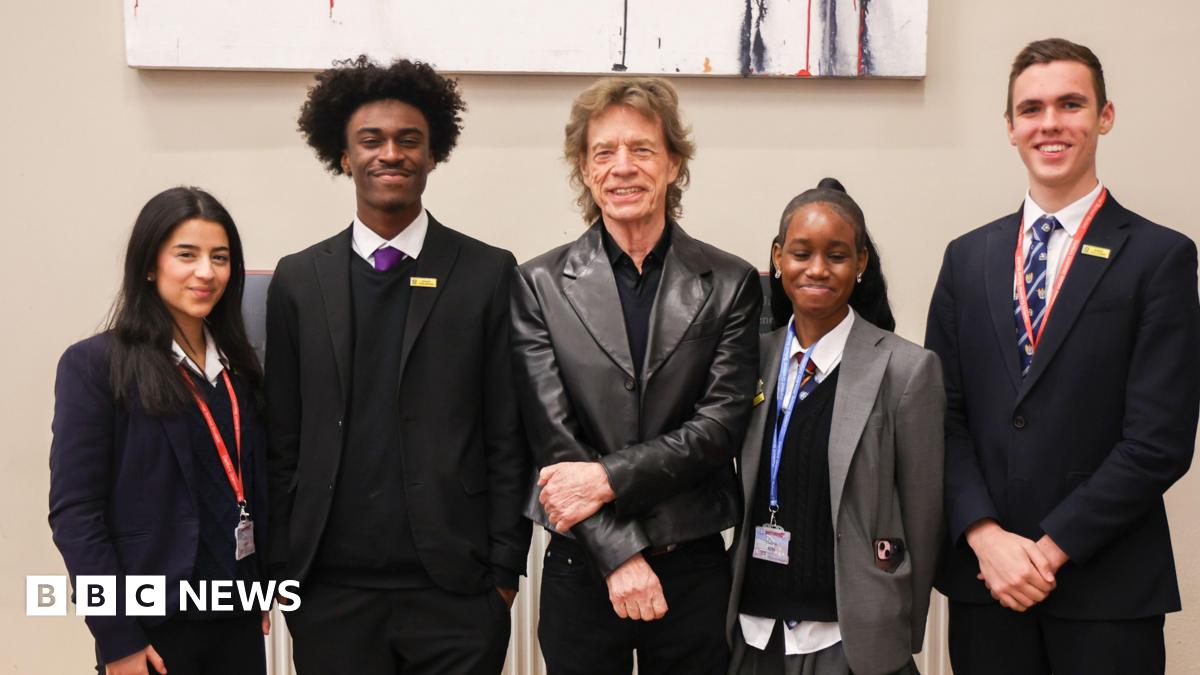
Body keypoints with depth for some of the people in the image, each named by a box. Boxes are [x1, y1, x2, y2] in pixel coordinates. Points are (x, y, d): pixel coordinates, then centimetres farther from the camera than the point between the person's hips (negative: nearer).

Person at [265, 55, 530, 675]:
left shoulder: (488, 273, 1)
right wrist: (278, 571, 3)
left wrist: (505, 568, -2)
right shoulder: (298, 280, 6)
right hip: (330, 591, 2)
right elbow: (281, 442, 7)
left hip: (455, 591, -1)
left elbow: (508, 438, 0)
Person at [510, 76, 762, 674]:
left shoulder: (730, 284, 1)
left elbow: (720, 426, -6)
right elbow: (552, 437, -7)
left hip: (695, 565, 1)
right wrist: (619, 553, -14)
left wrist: (609, 478, -16)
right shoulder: (540, 284, -1)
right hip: (582, 567, 0)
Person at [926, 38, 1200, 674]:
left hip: (1107, 587, -3)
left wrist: (1052, 547, -11)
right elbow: (942, 414, 4)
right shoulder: (967, 257, 8)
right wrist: (986, 536, -9)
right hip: (982, 575, 3)